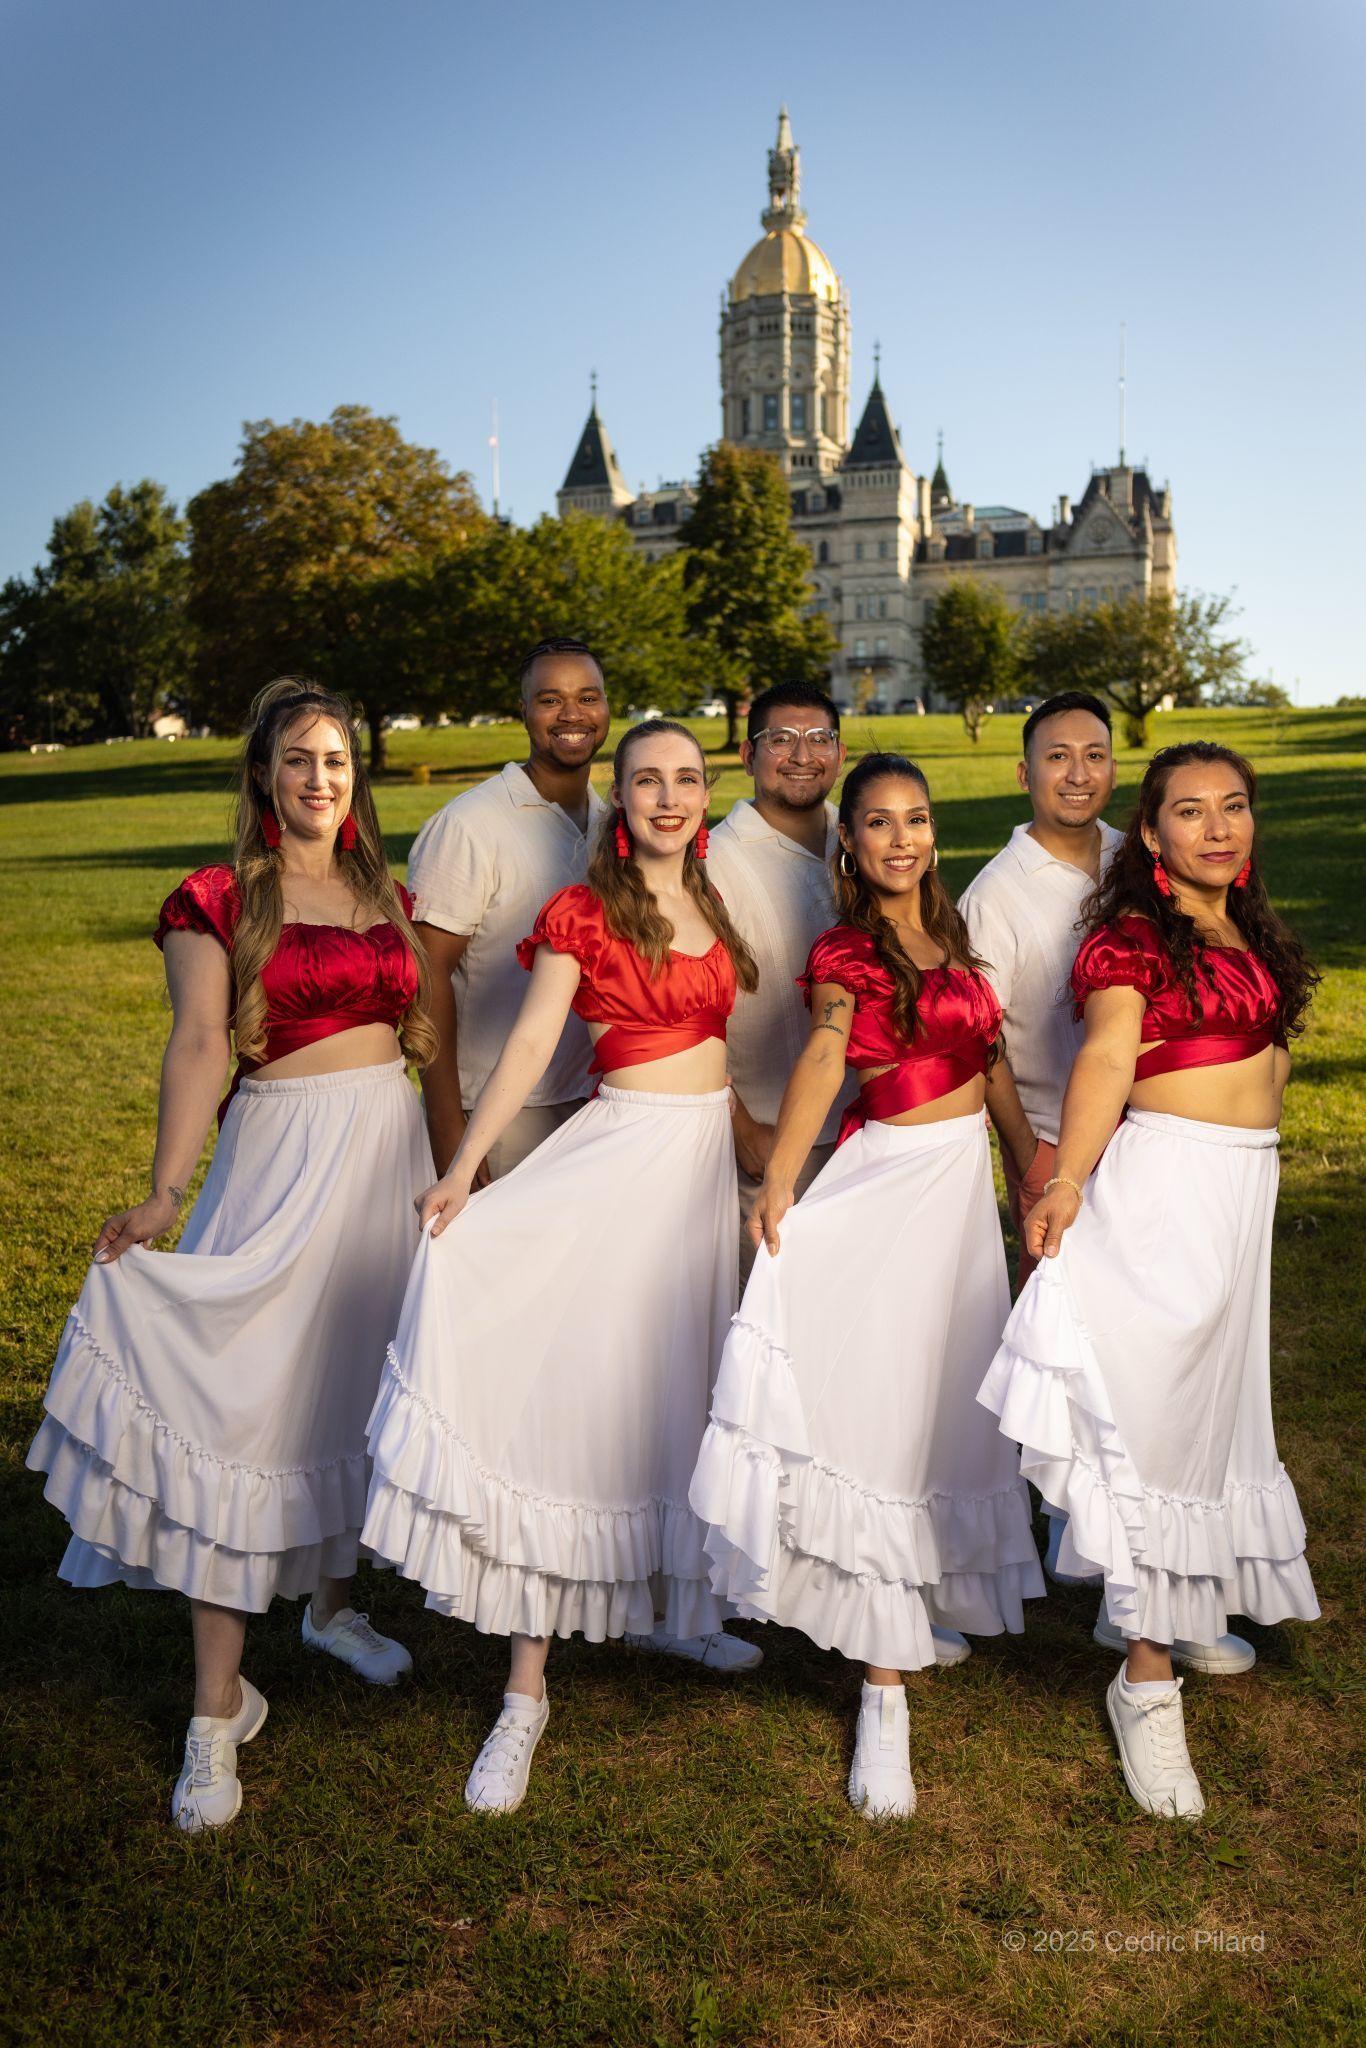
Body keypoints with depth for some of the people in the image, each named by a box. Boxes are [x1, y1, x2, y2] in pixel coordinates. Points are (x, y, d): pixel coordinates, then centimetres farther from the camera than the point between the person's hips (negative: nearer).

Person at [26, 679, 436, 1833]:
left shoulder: (385, 894, 11)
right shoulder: (216, 902, -3)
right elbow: (200, 1045, -12)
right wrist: (163, 1198, -20)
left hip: (392, 1148, 5)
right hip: (281, 1155, -5)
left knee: (363, 1383, 14)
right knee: (247, 1403, -6)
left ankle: (334, 1605, 37)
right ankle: (220, 1706, 4)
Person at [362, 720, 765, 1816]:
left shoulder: (710, 907, 11)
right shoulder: (582, 911, -6)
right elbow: (529, 1043, -13)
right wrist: (463, 1171, -20)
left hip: (709, 1154, 6)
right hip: (621, 1151, -6)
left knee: (680, 1381, 14)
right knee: (575, 1390, -8)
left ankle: (666, 1602, 34)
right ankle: (526, 1691, -1)